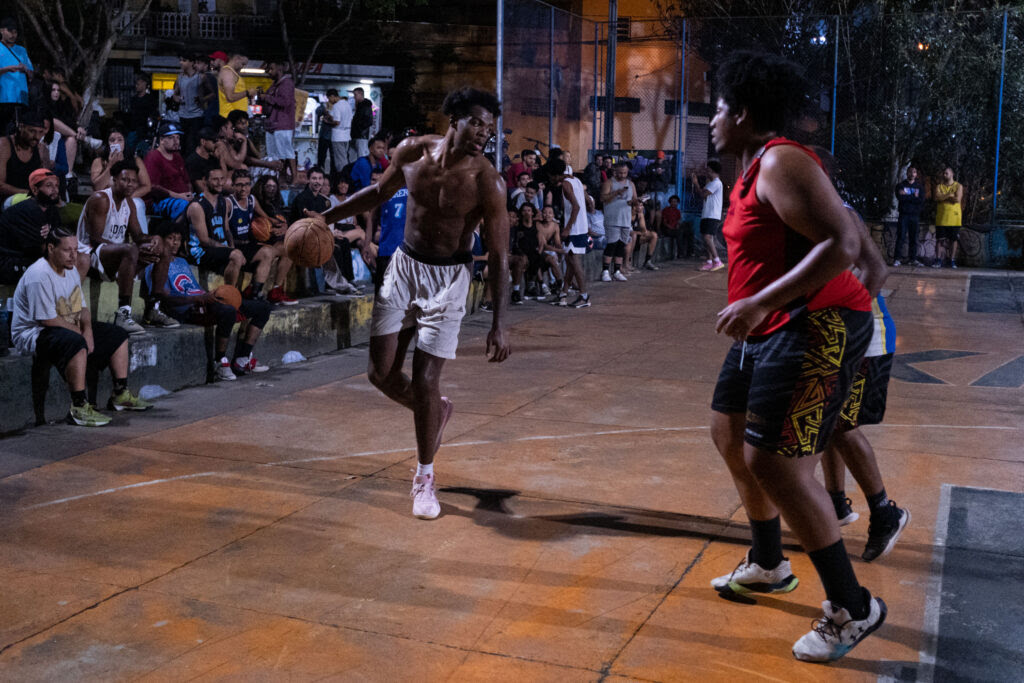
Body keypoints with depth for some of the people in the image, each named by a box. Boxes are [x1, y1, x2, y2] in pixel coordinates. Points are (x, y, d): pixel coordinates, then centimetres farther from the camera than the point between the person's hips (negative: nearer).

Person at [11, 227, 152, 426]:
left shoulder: (70, 270, 8)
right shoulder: (39, 276, -23)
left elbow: (82, 307, 12)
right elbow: (47, 320, -25)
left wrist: (87, 330, -8)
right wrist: (80, 332, -14)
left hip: (71, 329, 10)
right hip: (33, 334, -10)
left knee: (118, 336, 10)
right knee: (76, 343, -41)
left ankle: (120, 395, 15)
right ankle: (78, 408, -37)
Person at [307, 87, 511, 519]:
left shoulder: (487, 183, -17)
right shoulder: (414, 151, -6)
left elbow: (499, 257, -15)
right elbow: (380, 192, 15)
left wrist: (499, 324, -19)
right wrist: (326, 218, 14)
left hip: (447, 279, -4)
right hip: (404, 268, 4)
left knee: (425, 380, -7)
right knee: (381, 373, 3)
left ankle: (425, 478, 12)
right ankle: (436, 411, 35)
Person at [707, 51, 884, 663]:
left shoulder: (782, 163, -15)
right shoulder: (754, 171, 16)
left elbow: (841, 245, -26)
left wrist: (760, 303, -29)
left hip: (816, 326, -11)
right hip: (768, 330, 11)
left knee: (775, 463, -15)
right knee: (730, 433, 18)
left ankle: (852, 609, -1)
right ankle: (767, 566, 37)